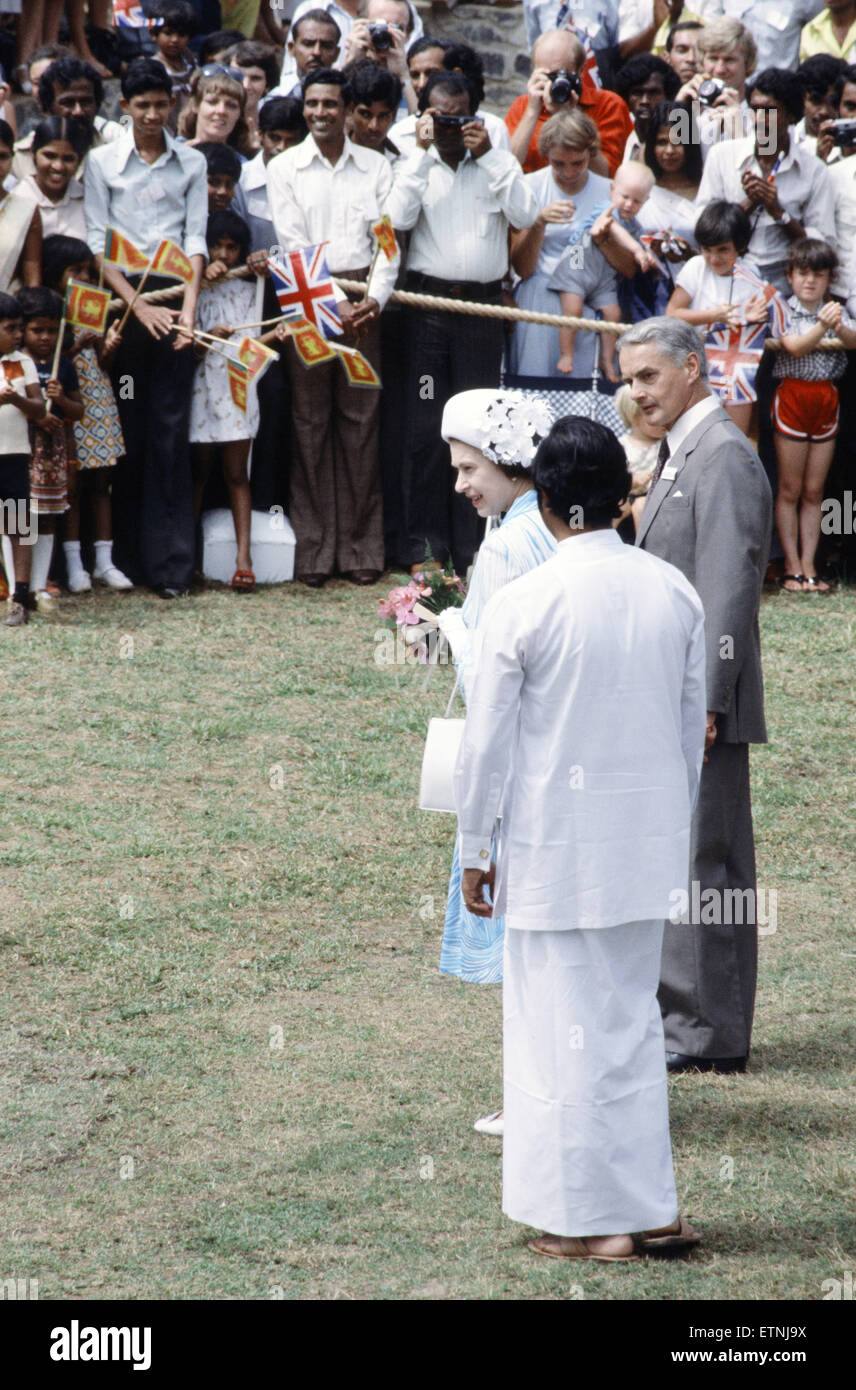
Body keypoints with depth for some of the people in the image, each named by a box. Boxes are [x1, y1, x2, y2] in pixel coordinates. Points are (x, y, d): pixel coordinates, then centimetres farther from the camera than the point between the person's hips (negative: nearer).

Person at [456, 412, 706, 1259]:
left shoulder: (522, 605, -15)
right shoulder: (674, 593, -1)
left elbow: (486, 742, -9)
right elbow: (693, 725, 8)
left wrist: (474, 850, 2)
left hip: (555, 847, -5)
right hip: (647, 840, 5)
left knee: (566, 1029, 5)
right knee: (632, 1019, 16)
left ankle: (590, 1219, 9)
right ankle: (648, 1206, 19)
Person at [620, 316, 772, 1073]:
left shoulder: (724, 457, -14)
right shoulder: (679, 455, 18)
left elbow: (728, 590, -20)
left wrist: (704, 702, -24)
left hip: (701, 704, -10)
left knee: (699, 863, -7)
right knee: (677, 862, 13)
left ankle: (709, 1035, -4)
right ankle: (680, 1017, 20)